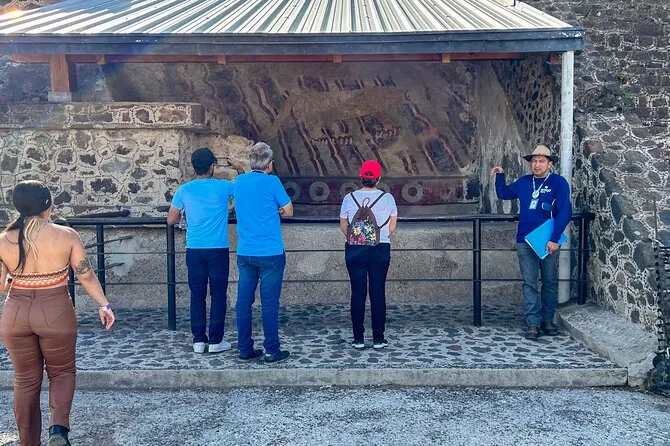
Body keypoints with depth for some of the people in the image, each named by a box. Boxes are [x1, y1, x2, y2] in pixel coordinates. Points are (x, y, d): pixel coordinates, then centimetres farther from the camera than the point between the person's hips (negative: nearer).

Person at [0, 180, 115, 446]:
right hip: (56, 314, -2)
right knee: (62, 372, 18)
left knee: (26, 380, 16)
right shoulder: (66, 236, -10)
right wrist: (104, 305, 2)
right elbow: (86, 276, -7)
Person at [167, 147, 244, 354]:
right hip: (218, 250, -2)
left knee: (197, 295, 9)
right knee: (218, 295, 6)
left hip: (194, 250, 2)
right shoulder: (223, 187, -6)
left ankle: (198, 340, 11)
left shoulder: (183, 190, -1)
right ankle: (215, 341, 8)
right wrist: (240, 169, 23)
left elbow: (171, 220, 5)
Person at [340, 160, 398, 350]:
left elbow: (343, 226, 4)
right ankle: (378, 339, 9)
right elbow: (392, 228, 3)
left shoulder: (349, 198, -3)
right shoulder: (387, 198, -3)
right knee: (378, 293, 5)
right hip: (381, 250, 0)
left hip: (355, 250, 1)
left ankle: (358, 339, 9)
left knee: (358, 293, 5)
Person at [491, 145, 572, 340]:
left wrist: (554, 239, -19)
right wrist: (500, 176, 9)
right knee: (530, 283, 1)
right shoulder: (523, 182, 9)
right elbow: (503, 194, 26)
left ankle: (547, 320, 21)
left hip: (549, 242, -3)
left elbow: (564, 212, -13)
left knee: (550, 282, 9)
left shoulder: (558, 182, -5)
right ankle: (532, 323, 3)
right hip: (525, 242, 3)